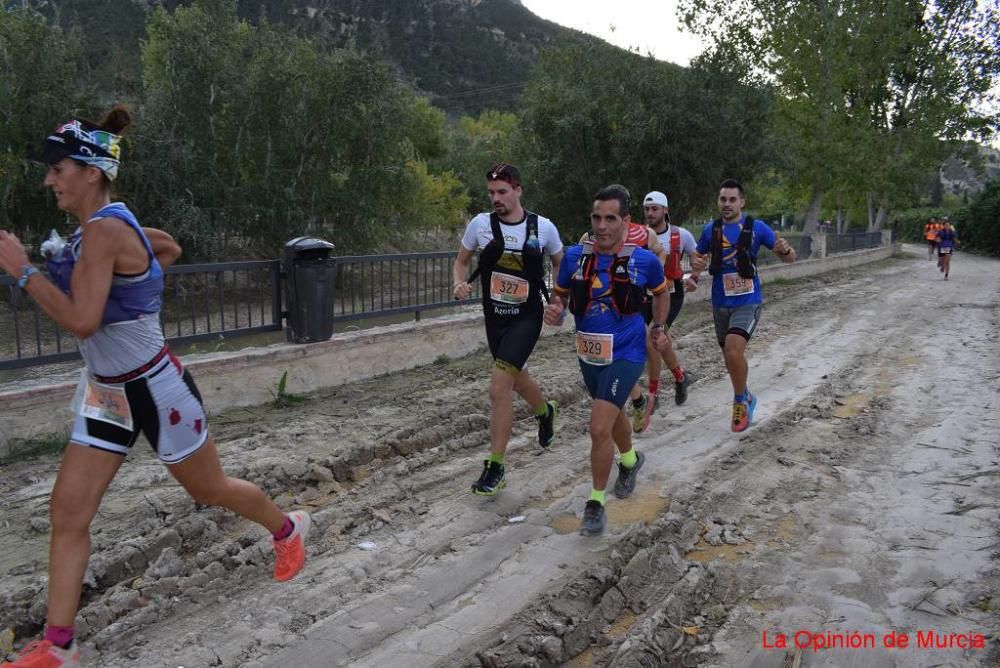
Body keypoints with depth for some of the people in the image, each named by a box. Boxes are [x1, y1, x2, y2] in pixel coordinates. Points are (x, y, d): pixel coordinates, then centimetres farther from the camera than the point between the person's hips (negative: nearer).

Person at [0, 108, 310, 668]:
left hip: (153, 387, -9)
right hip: (106, 391, 9)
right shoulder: (106, 223, 4)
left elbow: (82, 321, -30)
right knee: (68, 513, 6)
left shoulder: (104, 228, -23)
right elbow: (170, 248, 22)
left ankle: (288, 529, 40)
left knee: (210, 488, 12)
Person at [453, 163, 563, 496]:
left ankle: (495, 468, -3)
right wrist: (460, 284, -13)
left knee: (499, 387, -16)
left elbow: (560, 263, 9)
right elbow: (461, 261, 8)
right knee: (517, 378, 22)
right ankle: (545, 412, 57)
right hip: (494, 316, 4)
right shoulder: (480, 224, -6)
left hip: (526, 317, -4)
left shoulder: (543, 227, -9)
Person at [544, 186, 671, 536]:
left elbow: (661, 292, 10)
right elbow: (560, 297, 5)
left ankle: (596, 502, 5)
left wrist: (658, 327, 5)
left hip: (625, 353, -4)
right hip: (589, 353, 4)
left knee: (600, 427, -15)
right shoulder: (574, 256, -8)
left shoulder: (645, 260, -12)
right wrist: (554, 313, -16)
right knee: (613, 414, 26)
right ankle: (630, 460, 57)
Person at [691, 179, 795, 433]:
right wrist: (696, 264, -9)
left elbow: (790, 258, -2)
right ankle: (746, 396, 42)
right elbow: (697, 257, 15)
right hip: (720, 304, 4)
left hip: (747, 302, -4)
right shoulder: (710, 229, 2)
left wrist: (785, 249, -26)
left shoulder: (756, 227, -6)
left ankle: (740, 401, 0)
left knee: (733, 350, -24)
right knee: (731, 356, 15)